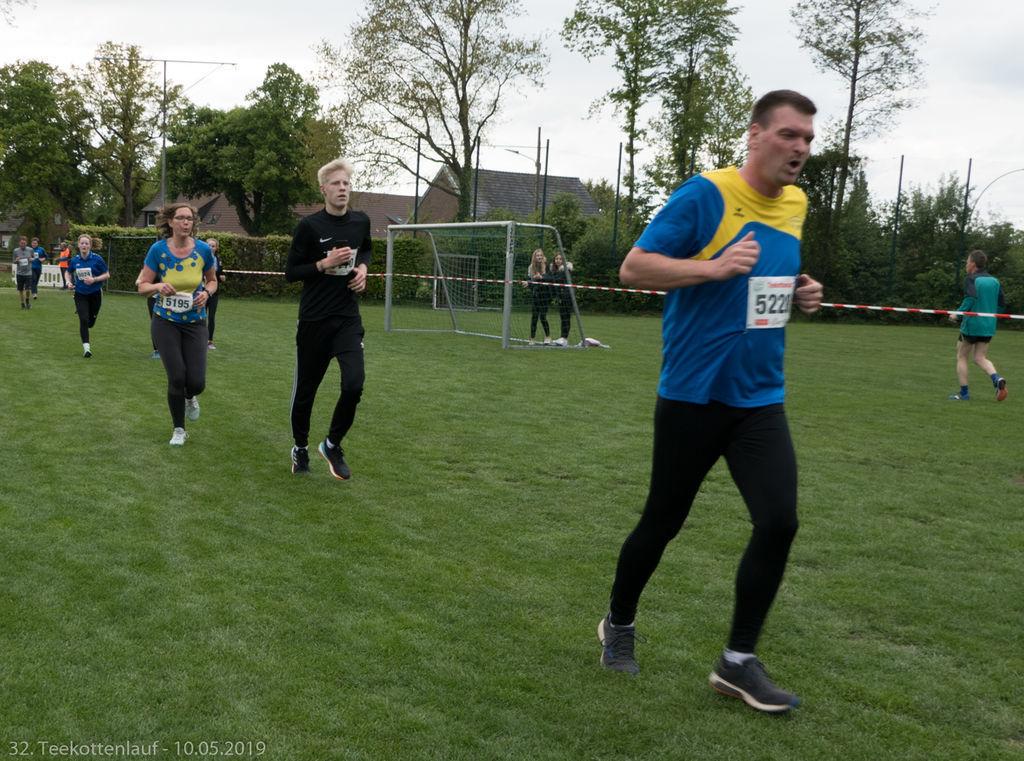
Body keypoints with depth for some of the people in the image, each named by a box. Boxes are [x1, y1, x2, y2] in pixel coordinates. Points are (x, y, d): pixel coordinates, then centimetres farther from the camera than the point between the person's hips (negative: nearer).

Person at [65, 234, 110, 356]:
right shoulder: (74, 260, -4)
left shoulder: (97, 259, -12)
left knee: (90, 322, 11)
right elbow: (68, 273, 15)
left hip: (95, 294, 0)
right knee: (83, 319, -12)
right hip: (80, 294, 1)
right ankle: (86, 347, -3)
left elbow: (107, 275, -6)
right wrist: (69, 282, -5)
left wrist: (94, 279, -21)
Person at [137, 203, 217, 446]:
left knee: (196, 382, -7)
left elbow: (212, 280, 10)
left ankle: (190, 398, 33)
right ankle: (179, 429, 17)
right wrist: (158, 286, -26)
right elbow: (142, 286, -4)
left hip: (195, 323, 1)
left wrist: (207, 292, -12)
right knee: (177, 377, -7)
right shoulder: (158, 249, -9)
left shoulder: (203, 250, -6)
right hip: (165, 323, -1)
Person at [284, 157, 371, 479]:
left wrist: (362, 267, 3)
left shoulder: (361, 221, 3)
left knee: (354, 384, -15)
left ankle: (332, 445, 8)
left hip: (348, 319, 3)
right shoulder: (309, 226, -10)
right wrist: (324, 263, -18)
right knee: (305, 388, 9)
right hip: (314, 320, -2)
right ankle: (300, 447, 33)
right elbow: (290, 273, -5)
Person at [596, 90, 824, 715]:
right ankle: (619, 624, 34)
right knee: (663, 522, 8)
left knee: (779, 522, -7)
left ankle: (739, 661, 9)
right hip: (693, 395, -5)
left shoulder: (796, 205, 8)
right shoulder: (704, 195, -13)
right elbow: (633, 269, -15)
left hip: (760, 398, 5)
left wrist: (800, 293, 3)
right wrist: (715, 267, -26)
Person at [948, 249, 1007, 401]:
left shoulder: (971, 279, -9)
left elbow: (970, 299, -25)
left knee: (961, 357, 10)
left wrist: (957, 313, -14)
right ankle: (997, 379, -16)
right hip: (988, 327, 5)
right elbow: (1002, 305, 9)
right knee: (980, 358, 12)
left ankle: (964, 393, 10)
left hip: (971, 325, -5)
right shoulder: (994, 281, 10)